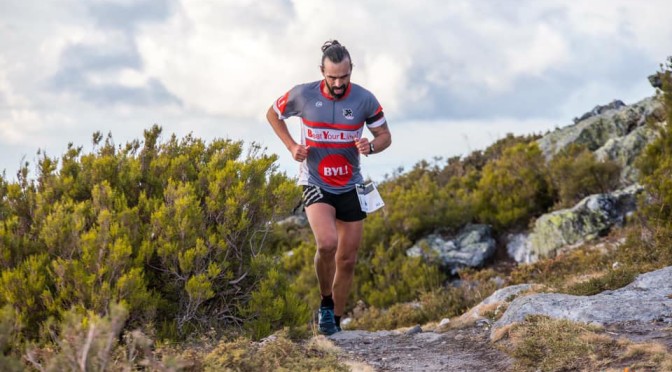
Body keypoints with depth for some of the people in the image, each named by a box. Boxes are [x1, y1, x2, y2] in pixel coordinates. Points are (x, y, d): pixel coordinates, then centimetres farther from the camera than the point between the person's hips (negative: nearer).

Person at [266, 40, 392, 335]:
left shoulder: (364, 99, -7)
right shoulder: (302, 95, -9)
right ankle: (326, 304, -2)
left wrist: (371, 147, -19)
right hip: (315, 184, -3)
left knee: (347, 259, 6)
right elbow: (273, 114, 9)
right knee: (327, 243, -27)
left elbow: (385, 136, 4)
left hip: (350, 187, 3)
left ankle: (336, 321, 24)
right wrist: (291, 146, -4)